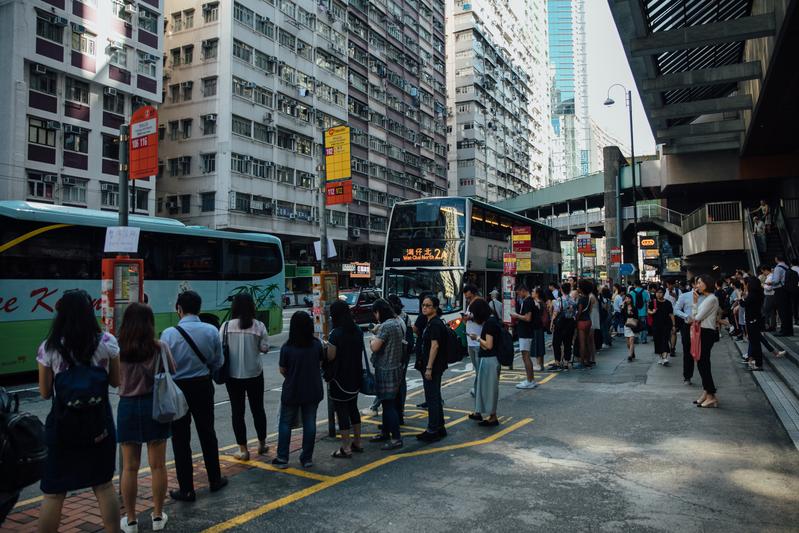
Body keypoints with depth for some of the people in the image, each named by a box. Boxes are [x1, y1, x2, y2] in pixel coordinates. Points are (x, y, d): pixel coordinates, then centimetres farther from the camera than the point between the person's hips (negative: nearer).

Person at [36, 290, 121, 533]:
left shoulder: (49, 348, -6)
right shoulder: (107, 342, -5)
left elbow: (45, 393, 0)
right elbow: (116, 381, 4)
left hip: (63, 425, -1)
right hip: (99, 424, 1)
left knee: (54, 493, 11)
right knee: (104, 485, 16)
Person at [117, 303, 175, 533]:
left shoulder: (117, 350, -9)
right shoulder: (160, 348, -10)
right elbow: (172, 375, -3)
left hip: (128, 406, 0)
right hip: (155, 405, 0)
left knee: (129, 467, 11)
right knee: (157, 465, 10)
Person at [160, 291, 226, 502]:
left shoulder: (169, 334, -17)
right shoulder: (211, 331, -8)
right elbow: (218, 362, 0)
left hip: (177, 388, -3)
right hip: (203, 386, 3)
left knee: (180, 439, 8)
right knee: (207, 433, 18)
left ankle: (186, 489, 13)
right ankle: (215, 480, 30)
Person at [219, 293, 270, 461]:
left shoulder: (227, 326, -7)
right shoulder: (259, 326, -8)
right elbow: (264, 348, -6)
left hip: (233, 375, 0)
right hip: (254, 374, 1)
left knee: (237, 411, 9)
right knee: (258, 408, 17)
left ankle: (243, 450, 12)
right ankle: (262, 444, 31)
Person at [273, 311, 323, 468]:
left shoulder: (286, 348, -15)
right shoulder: (317, 345, -8)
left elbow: (282, 370, -5)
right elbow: (320, 364, 4)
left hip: (292, 391, -2)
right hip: (313, 391, 2)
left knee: (285, 423, 13)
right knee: (309, 423, 10)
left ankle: (282, 458, 16)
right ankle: (307, 458, 15)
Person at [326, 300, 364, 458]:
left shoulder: (336, 334, -19)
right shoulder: (358, 330, 4)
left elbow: (330, 356, -18)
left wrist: (327, 346, -1)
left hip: (340, 378, -7)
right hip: (355, 376, 7)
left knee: (341, 411, 1)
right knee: (353, 408, 19)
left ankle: (346, 448, 5)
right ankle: (357, 443, 26)